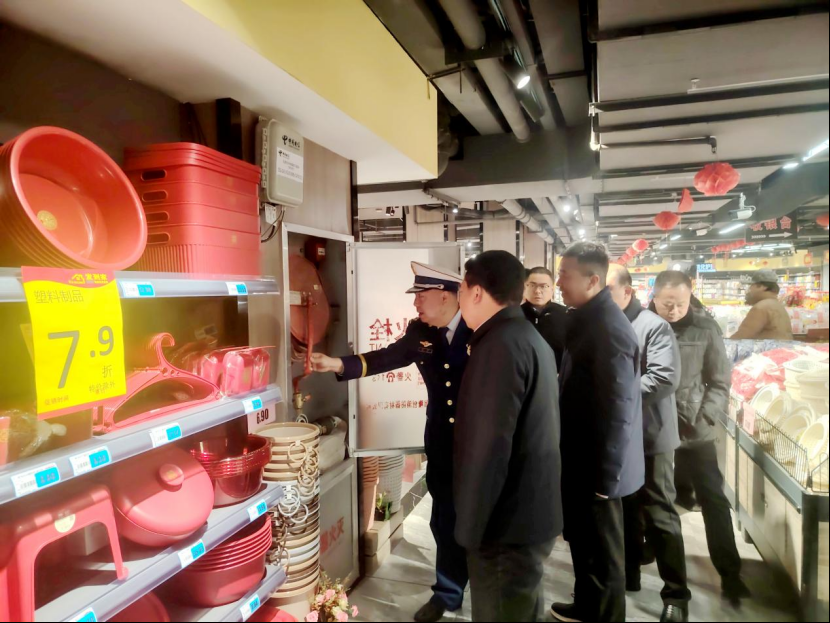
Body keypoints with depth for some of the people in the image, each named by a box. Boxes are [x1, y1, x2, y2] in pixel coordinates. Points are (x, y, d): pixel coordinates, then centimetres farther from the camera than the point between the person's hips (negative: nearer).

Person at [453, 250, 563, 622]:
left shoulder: (500, 345, -21)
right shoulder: (530, 338, 10)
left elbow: (488, 445, -26)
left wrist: (468, 526, -17)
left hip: (508, 524, -9)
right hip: (532, 514, 9)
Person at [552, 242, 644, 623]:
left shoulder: (608, 326, -22)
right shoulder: (586, 318, 7)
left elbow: (617, 409, -23)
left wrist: (604, 476, -18)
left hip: (597, 465, -9)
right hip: (581, 458, 9)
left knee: (602, 552, 11)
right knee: (583, 541, 24)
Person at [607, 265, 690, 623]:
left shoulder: (653, 327, -12)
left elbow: (665, 378, -22)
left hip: (648, 437, -6)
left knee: (659, 515, 4)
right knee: (624, 509, 18)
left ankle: (676, 594, 19)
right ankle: (627, 575, 35)